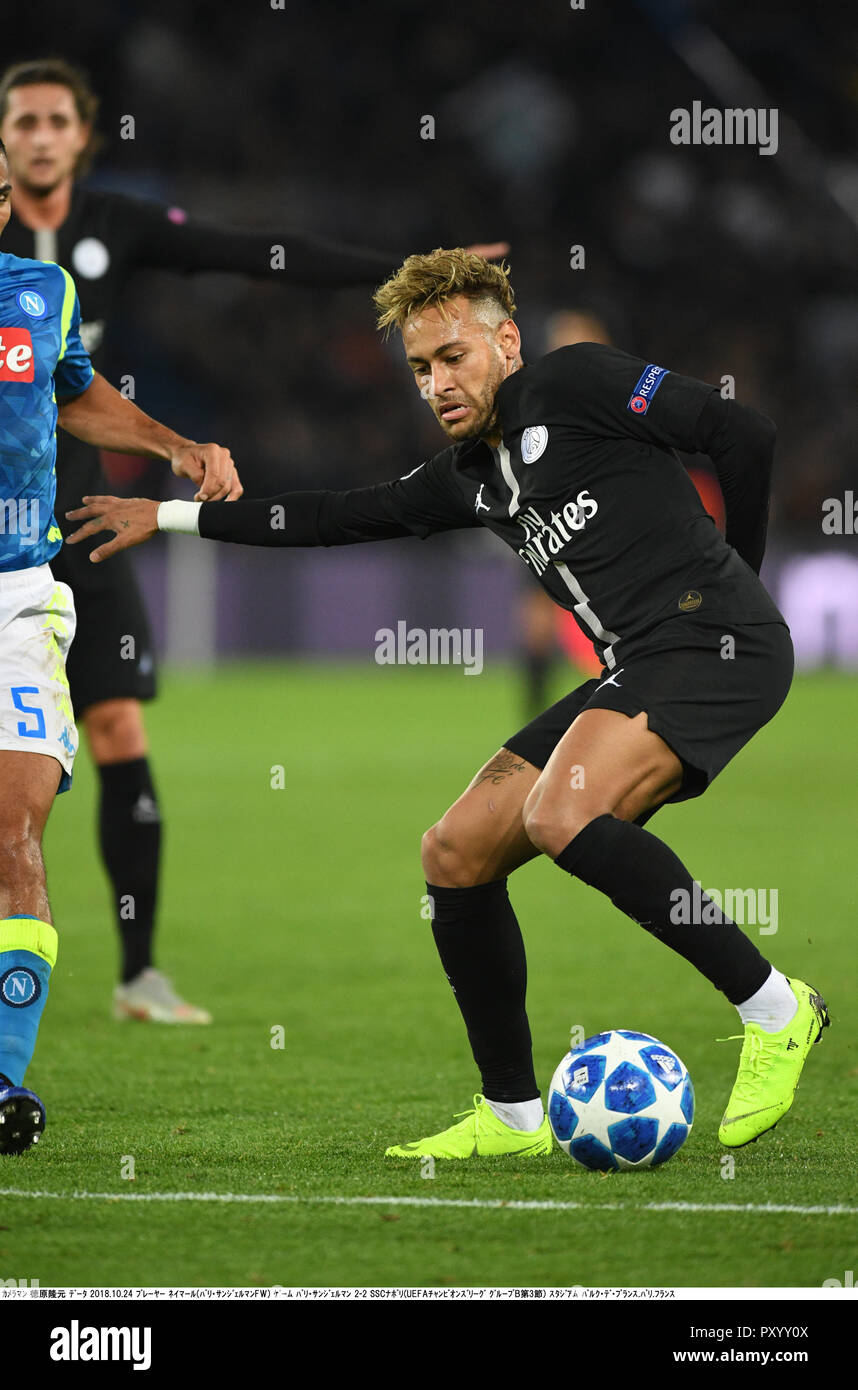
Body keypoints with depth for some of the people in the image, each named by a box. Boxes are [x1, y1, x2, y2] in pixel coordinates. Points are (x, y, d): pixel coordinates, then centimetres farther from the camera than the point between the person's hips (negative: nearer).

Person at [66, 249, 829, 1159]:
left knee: (562, 814, -30)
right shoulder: (470, 474, 21)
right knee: (456, 853, 4)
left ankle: (772, 1008, -18)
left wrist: (727, 580, 3)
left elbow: (741, 433, -8)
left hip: (715, 642, -9)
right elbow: (342, 517, 31)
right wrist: (173, 517, 33)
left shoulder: (574, 382, -3)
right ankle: (513, 1116, 13)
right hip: (636, 672, 9)